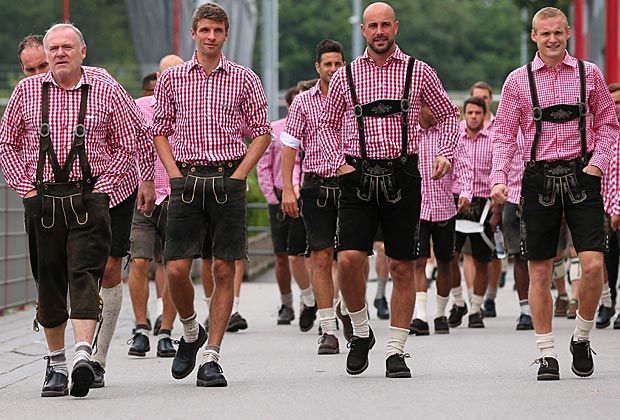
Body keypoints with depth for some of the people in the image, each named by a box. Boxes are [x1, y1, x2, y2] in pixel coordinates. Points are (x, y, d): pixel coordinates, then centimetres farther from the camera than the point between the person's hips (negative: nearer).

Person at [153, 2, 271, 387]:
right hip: (186, 180, 1)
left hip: (229, 179, -1)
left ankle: (212, 357, 2)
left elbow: (262, 132, 7)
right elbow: (160, 131, 13)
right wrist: (175, 174, 1)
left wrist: (238, 175, -3)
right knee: (176, 269, -6)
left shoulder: (244, 79, 4)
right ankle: (191, 332, 22)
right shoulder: (173, 79, 8)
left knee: (224, 270, -3)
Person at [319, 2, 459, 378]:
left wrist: (445, 154, 1)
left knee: (403, 266, 1)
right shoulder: (346, 76, 7)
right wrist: (339, 161, 3)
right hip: (358, 175, 0)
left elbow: (448, 114, 16)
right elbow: (328, 123, 19)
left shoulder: (418, 72, 6)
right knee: (349, 259, -14)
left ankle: (396, 351, 10)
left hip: (403, 174, 0)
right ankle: (361, 332, 10)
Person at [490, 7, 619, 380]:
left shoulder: (589, 74, 5)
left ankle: (582, 337, 13)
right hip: (539, 178, 0)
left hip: (582, 175, 0)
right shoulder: (518, 80, 3)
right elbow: (504, 135, 4)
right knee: (540, 270, 3)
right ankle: (547, 354, 12)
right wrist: (499, 178, -9)